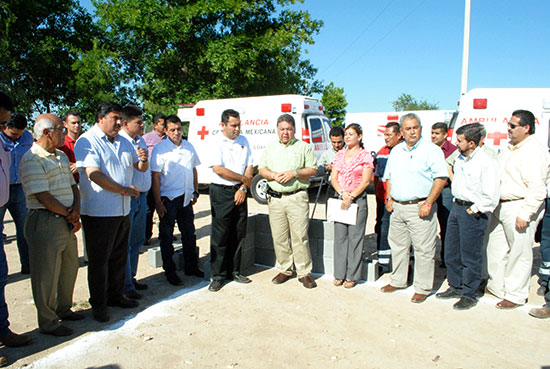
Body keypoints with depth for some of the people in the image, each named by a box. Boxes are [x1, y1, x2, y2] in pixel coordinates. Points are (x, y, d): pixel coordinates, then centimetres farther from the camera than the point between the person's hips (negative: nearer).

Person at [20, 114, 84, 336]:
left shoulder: (61, 157, 15)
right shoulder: (32, 159, -13)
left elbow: (73, 187, 15)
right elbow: (43, 196, -19)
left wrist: (76, 211, -3)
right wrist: (69, 214, -9)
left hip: (67, 221, 9)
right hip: (45, 223, -9)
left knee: (70, 267, 19)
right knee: (47, 274, 3)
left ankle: (63, 309, 37)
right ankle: (48, 322, 19)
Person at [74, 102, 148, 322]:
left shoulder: (123, 142, 15)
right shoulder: (87, 141, -8)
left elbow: (141, 168, 19)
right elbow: (93, 174, -20)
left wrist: (143, 159, -6)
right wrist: (124, 190, -17)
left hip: (122, 210, 7)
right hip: (98, 212, -7)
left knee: (119, 256, 16)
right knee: (99, 260, 4)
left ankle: (115, 296, 31)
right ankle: (98, 304, 18)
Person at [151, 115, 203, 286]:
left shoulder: (189, 147, 9)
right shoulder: (160, 149, -8)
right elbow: (155, 177, -11)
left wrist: (195, 192, 14)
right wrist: (158, 203, -15)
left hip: (186, 198, 5)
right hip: (168, 199, -5)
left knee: (189, 234, 14)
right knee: (166, 237, 5)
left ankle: (191, 267, 29)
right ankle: (170, 272, 18)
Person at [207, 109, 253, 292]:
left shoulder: (243, 140, 10)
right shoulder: (216, 143, -6)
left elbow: (249, 166, 8)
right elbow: (218, 169, -15)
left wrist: (243, 188, -5)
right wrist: (244, 179, -7)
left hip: (239, 192, 5)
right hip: (221, 192, -5)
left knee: (238, 234, 10)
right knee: (220, 236, 0)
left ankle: (234, 271, 23)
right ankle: (218, 275, 11)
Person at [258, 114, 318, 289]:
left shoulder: (304, 147, 7)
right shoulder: (270, 148, 16)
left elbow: (313, 169, 2)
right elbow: (261, 169, 13)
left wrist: (294, 173, -12)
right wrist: (274, 175, -7)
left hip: (297, 197, -3)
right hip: (275, 198, 3)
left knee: (300, 236, -4)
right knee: (279, 237, 6)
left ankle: (304, 273, 6)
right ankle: (284, 270, 20)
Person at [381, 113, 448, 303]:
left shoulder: (431, 150, -5)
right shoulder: (396, 151, 14)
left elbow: (440, 178, -12)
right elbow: (389, 177, 22)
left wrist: (428, 203, -17)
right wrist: (389, 198, 8)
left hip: (419, 208, -6)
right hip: (397, 207, 6)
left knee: (423, 249, 0)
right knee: (398, 245, 15)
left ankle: (422, 288, 13)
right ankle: (397, 281, 31)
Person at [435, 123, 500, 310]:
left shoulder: (487, 162, -16)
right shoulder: (460, 159, 8)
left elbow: (492, 196, -18)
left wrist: (474, 210, -12)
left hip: (473, 212, -8)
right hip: (456, 208, 8)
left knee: (470, 257, 2)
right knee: (451, 253, 15)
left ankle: (469, 294, 18)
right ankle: (455, 287, 31)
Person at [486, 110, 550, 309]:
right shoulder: (509, 148, 14)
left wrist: (525, 215, -22)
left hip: (520, 208, -9)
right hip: (501, 206, 9)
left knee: (519, 253, 3)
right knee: (496, 248, 16)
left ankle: (515, 295, 17)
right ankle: (496, 287, 32)